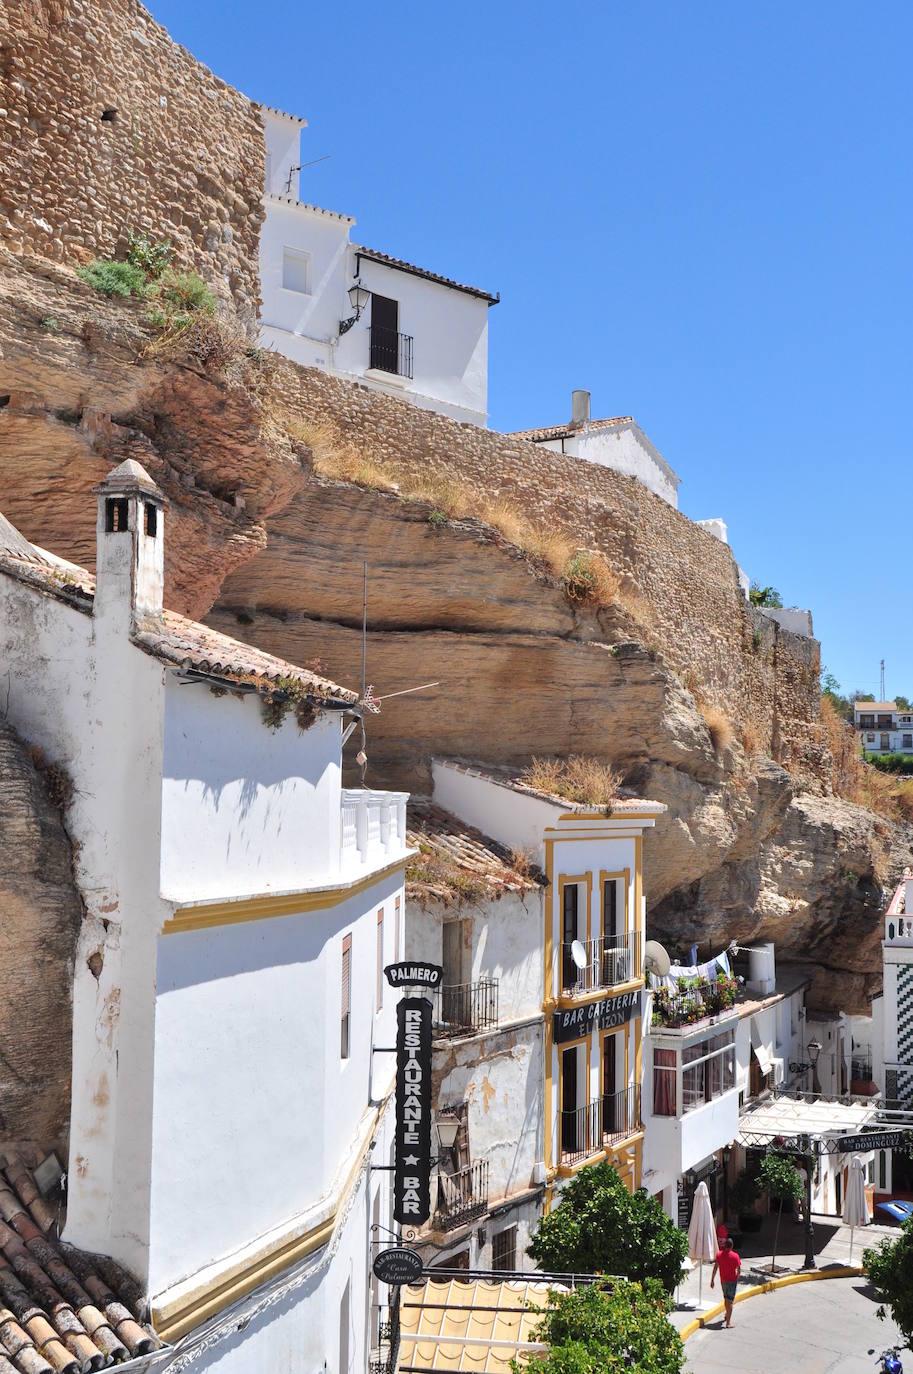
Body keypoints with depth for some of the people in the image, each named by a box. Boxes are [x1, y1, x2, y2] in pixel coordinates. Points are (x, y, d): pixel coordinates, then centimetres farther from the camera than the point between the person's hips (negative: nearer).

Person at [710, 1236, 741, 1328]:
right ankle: (728, 1322, -5)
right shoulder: (735, 1256, -14)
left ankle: (727, 1315, 45)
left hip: (723, 1281, 4)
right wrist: (737, 1278, 11)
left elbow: (715, 1268, -4)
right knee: (730, 1301, -1)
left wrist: (712, 1280, 2)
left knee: (726, 1298, 25)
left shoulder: (719, 1254, -5)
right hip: (732, 1281, -4)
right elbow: (739, 1270, -9)